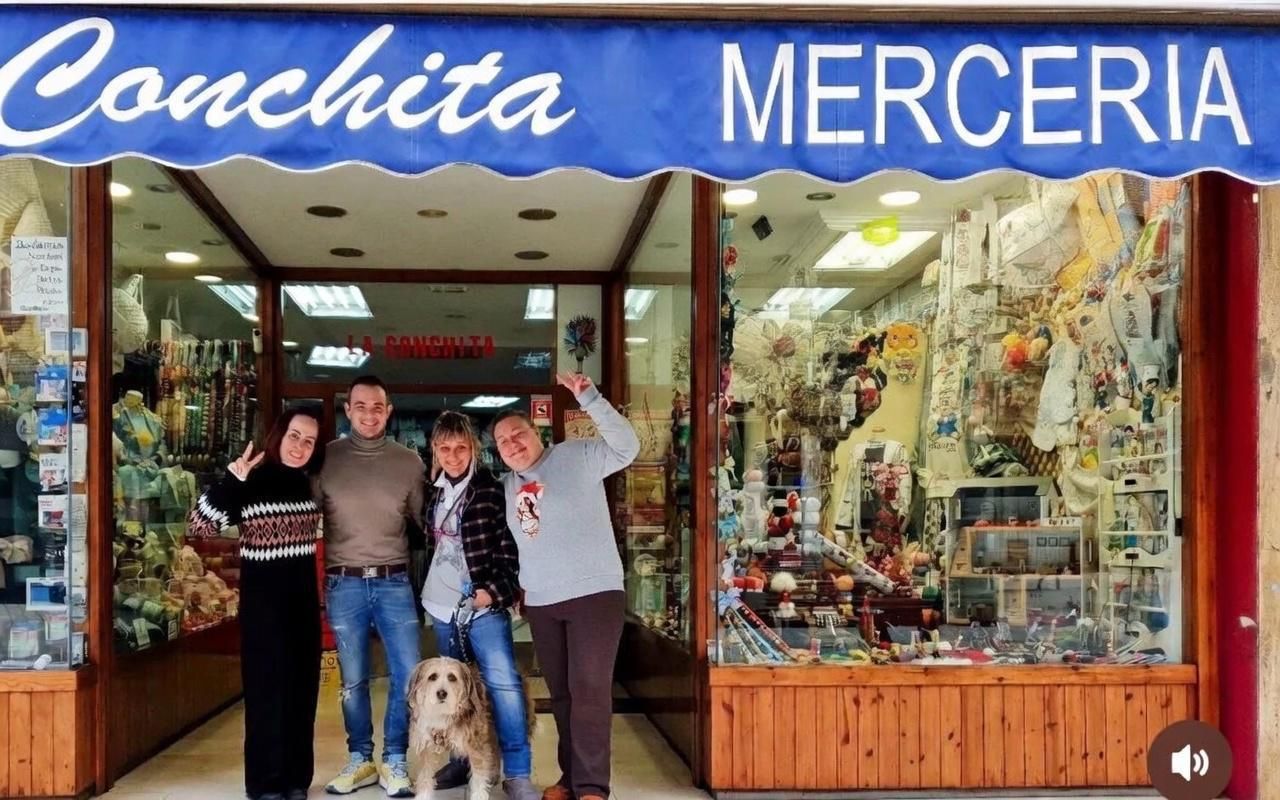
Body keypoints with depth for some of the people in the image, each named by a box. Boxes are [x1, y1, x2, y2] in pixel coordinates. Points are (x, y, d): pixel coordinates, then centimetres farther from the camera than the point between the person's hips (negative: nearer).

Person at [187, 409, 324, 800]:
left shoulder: (310, 483, 5)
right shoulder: (251, 482, -12)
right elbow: (199, 526, -20)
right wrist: (231, 482, -30)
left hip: (304, 598, 6)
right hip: (264, 600, -5)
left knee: (302, 688, 11)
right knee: (268, 688, -1)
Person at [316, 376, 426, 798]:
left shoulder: (408, 461, 3)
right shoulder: (327, 458, -1)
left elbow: (425, 521, 13)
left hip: (394, 582, 1)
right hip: (343, 584, -1)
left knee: (408, 676, -1)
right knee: (353, 681, 9)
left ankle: (394, 762, 14)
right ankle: (360, 761, 23)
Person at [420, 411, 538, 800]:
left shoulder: (491, 489, -9)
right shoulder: (436, 492, 9)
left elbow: (511, 547, -12)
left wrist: (496, 590, -20)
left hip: (482, 603, -7)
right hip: (444, 605, 7)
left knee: (503, 681, -14)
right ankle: (461, 760, 27)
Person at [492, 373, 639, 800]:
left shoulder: (577, 456, -5)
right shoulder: (507, 484, 13)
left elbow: (627, 446, -19)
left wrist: (588, 398, -28)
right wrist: (516, 585, 16)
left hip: (594, 592, -6)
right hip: (540, 602, 6)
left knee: (590, 690, -10)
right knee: (561, 693, 12)